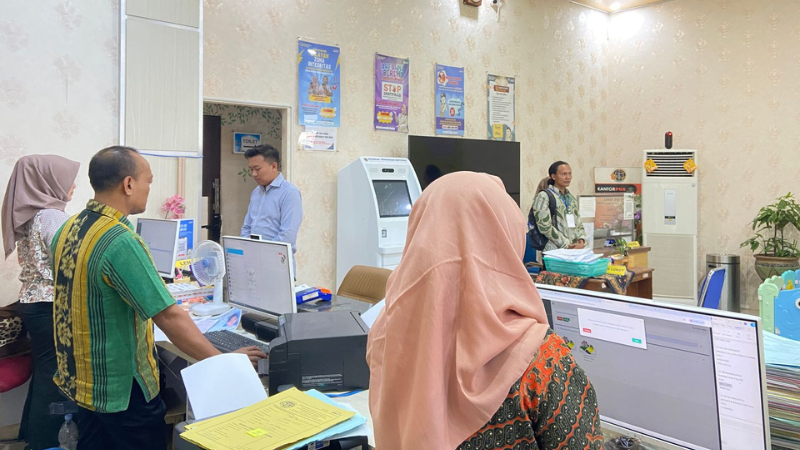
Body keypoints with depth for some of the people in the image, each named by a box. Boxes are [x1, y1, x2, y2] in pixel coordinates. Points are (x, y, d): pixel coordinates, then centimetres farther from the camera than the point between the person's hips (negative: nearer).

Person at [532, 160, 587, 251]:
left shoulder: (572, 198, 18)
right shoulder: (543, 197, -3)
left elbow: (578, 223, 20)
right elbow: (545, 227, -12)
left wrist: (581, 240, 0)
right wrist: (567, 245, -14)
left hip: (576, 250, 6)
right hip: (555, 251, -6)